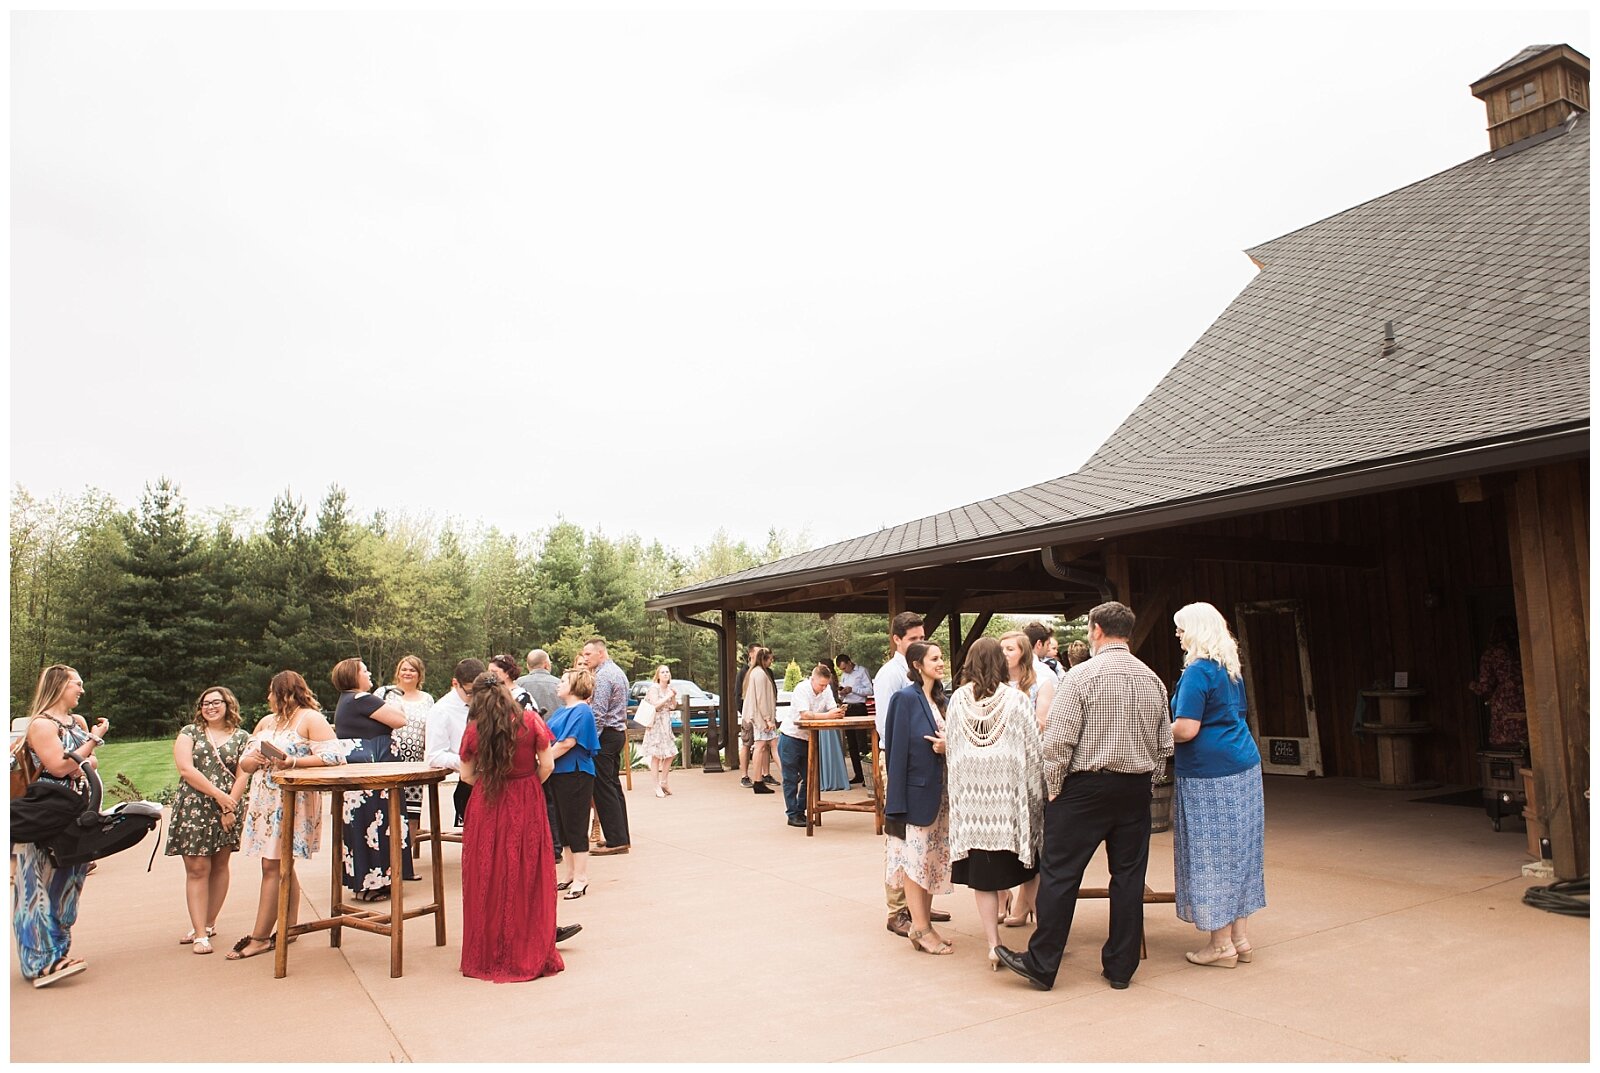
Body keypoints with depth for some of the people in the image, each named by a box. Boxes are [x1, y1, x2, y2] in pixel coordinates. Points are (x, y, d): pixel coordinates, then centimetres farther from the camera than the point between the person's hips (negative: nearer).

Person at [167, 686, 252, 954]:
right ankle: (200, 932, -2)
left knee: (220, 866, 8)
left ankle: (208, 924, 21)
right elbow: (186, 769, -6)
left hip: (228, 809, 1)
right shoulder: (189, 733, 6)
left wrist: (229, 807, -12)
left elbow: (242, 776, 0)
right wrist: (218, 795, -12)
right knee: (197, 868, -4)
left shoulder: (242, 737, 7)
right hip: (193, 809, -1)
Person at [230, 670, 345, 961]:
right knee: (281, 867, 9)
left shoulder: (311, 719, -5)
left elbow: (333, 755, -15)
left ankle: (260, 937, -2)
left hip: (292, 802, -7)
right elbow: (244, 763, 17)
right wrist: (255, 760, -5)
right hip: (264, 800, 7)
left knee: (273, 867, -7)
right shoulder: (265, 723, 19)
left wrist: (295, 762, -22)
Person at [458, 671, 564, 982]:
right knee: (528, 879, 9)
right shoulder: (531, 721, -9)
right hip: (527, 806, -1)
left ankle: (488, 957, 23)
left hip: (487, 807, 1)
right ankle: (530, 954, 17)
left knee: (489, 880, 12)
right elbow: (547, 765, -7)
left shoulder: (473, 730, -5)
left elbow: (466, 775, 1)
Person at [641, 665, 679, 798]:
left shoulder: (669, 687, 11)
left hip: (667, 723, 7)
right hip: (656, 723, -7)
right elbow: (655, 705, -19)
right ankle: (657, 787, -1)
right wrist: (668, 696, -14)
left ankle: (663, 782, 21)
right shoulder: (654, 687, -9)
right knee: (656, 755, -6)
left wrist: (674, 696, 0)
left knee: (670, 754, 7)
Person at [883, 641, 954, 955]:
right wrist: (896, 799, -18)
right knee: (915, 859, 2)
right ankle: (920, 929, 11)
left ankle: (924, 923, 24)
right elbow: (898, 748, -16)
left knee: (933, 859, 13)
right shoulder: (905, 698, -13)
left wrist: (948, 746, -8)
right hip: (916, 790, -8)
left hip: (940, 791, 8)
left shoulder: (940, 700, 10)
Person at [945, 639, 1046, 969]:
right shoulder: (1015, 699, -5)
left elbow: (950, 749, 7)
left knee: (983, 876, 7)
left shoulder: (957, 700, 1)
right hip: (1010, 796, -1)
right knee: (1031, 870, 16)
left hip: (971, 798, 1)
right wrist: (1037, 793, 7)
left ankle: (994, 946, 9)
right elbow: (1034, 749, -3)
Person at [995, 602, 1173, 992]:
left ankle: (1041, 964, 8)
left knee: (1059, 873, 2)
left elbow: (1059, 740, -15)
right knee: (1129, 876, 12)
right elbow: (1165, 745, 9)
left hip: (1086, 786, -5)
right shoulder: (1152, 680, 6)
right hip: (1136, 789, 6)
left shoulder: (1083, 675, -12)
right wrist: (1141, 778, 18)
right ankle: (1120, 967, 21)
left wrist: (1052, 789, -5)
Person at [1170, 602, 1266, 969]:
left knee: (1211, 855, 1)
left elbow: (1186, 729, -22)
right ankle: (1239, 935, 22)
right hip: (1243, 765, 9)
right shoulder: (1231, 669, 12)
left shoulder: (1197, 672, -16)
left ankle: (1222, 945, 10)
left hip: (1209, 774, -9)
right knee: (1236, 851, 14)